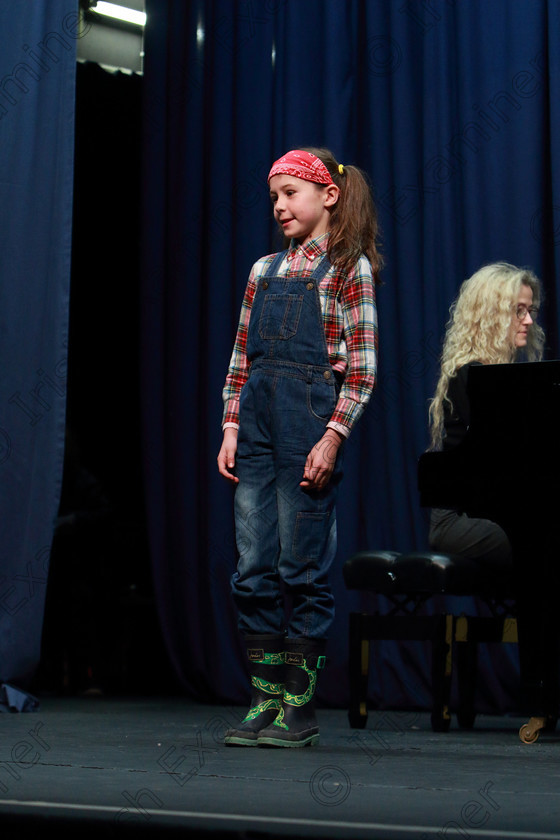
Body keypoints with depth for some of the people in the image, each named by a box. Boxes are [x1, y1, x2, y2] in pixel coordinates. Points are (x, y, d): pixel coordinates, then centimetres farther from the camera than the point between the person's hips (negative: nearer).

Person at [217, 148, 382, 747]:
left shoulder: (348, 267, 1)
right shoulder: (265, 270, 17)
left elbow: (362, 366, -5)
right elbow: (241, 357, 17)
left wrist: (333, 436, -14)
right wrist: (231, 427, 7)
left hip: (310, 419, -5)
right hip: (257, 418, 6)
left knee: (302, 567, -3)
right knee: (253, 568, 3)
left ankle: (300, 704, 5)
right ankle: (265, 698, 10)